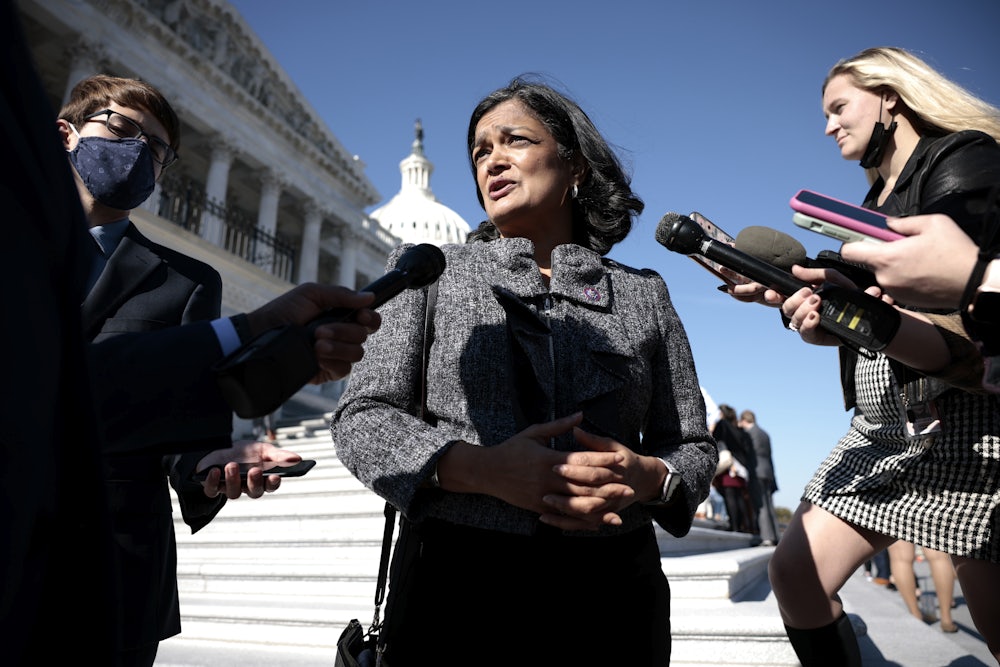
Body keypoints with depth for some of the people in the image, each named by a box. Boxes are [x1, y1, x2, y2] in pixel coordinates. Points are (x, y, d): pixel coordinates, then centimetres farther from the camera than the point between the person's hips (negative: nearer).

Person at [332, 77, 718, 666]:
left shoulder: (643, 295, 6)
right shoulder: (434, 273, 5)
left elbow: (693, 446, 9)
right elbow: (361, 418, -2)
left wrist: (647, 478, -14)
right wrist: (481, 469, -19)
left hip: (610, 596, 2)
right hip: (457, 584, -1)